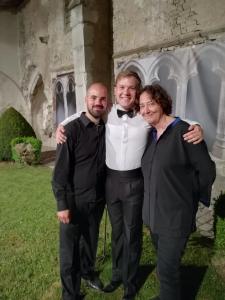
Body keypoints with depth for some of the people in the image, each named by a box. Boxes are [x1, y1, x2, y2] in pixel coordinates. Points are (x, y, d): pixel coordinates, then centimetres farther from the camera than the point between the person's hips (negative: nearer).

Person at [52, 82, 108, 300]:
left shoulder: (107, 129, -1)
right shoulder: (71, 129, -15)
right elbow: (60, 171, -14)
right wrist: (62, 205, -14)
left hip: (97, 200, 5)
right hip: (74, 201, -4)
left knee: (91, 241, 24)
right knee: (69, 249, 11)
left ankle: (87, 270, 52)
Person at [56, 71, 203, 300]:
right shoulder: (106, 114, -2)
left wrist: (197, 127, -22)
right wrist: (61, 125, -1)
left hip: (135, 181, -2)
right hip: (111, 179, 3)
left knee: (132, 233, 14)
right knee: (116, 230, 21)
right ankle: (117, 274, 47)